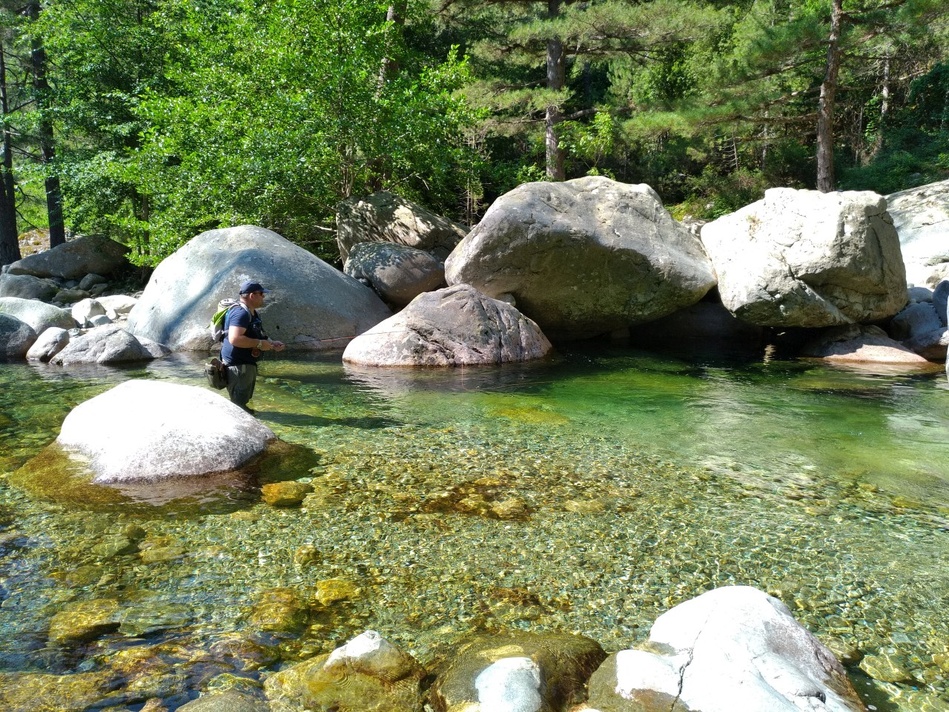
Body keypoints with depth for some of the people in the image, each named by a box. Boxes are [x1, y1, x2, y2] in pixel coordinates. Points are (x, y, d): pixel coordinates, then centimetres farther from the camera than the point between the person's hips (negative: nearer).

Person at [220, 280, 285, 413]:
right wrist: (259, 344, -25)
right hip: (238, 365, -11)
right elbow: (235, 339, -34)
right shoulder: (241, 313, -22)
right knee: (238, 403, -3)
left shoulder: (252, 313, 12)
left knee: (243, 401, 23)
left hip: (247, 364, 11)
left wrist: (271, 343, 10)